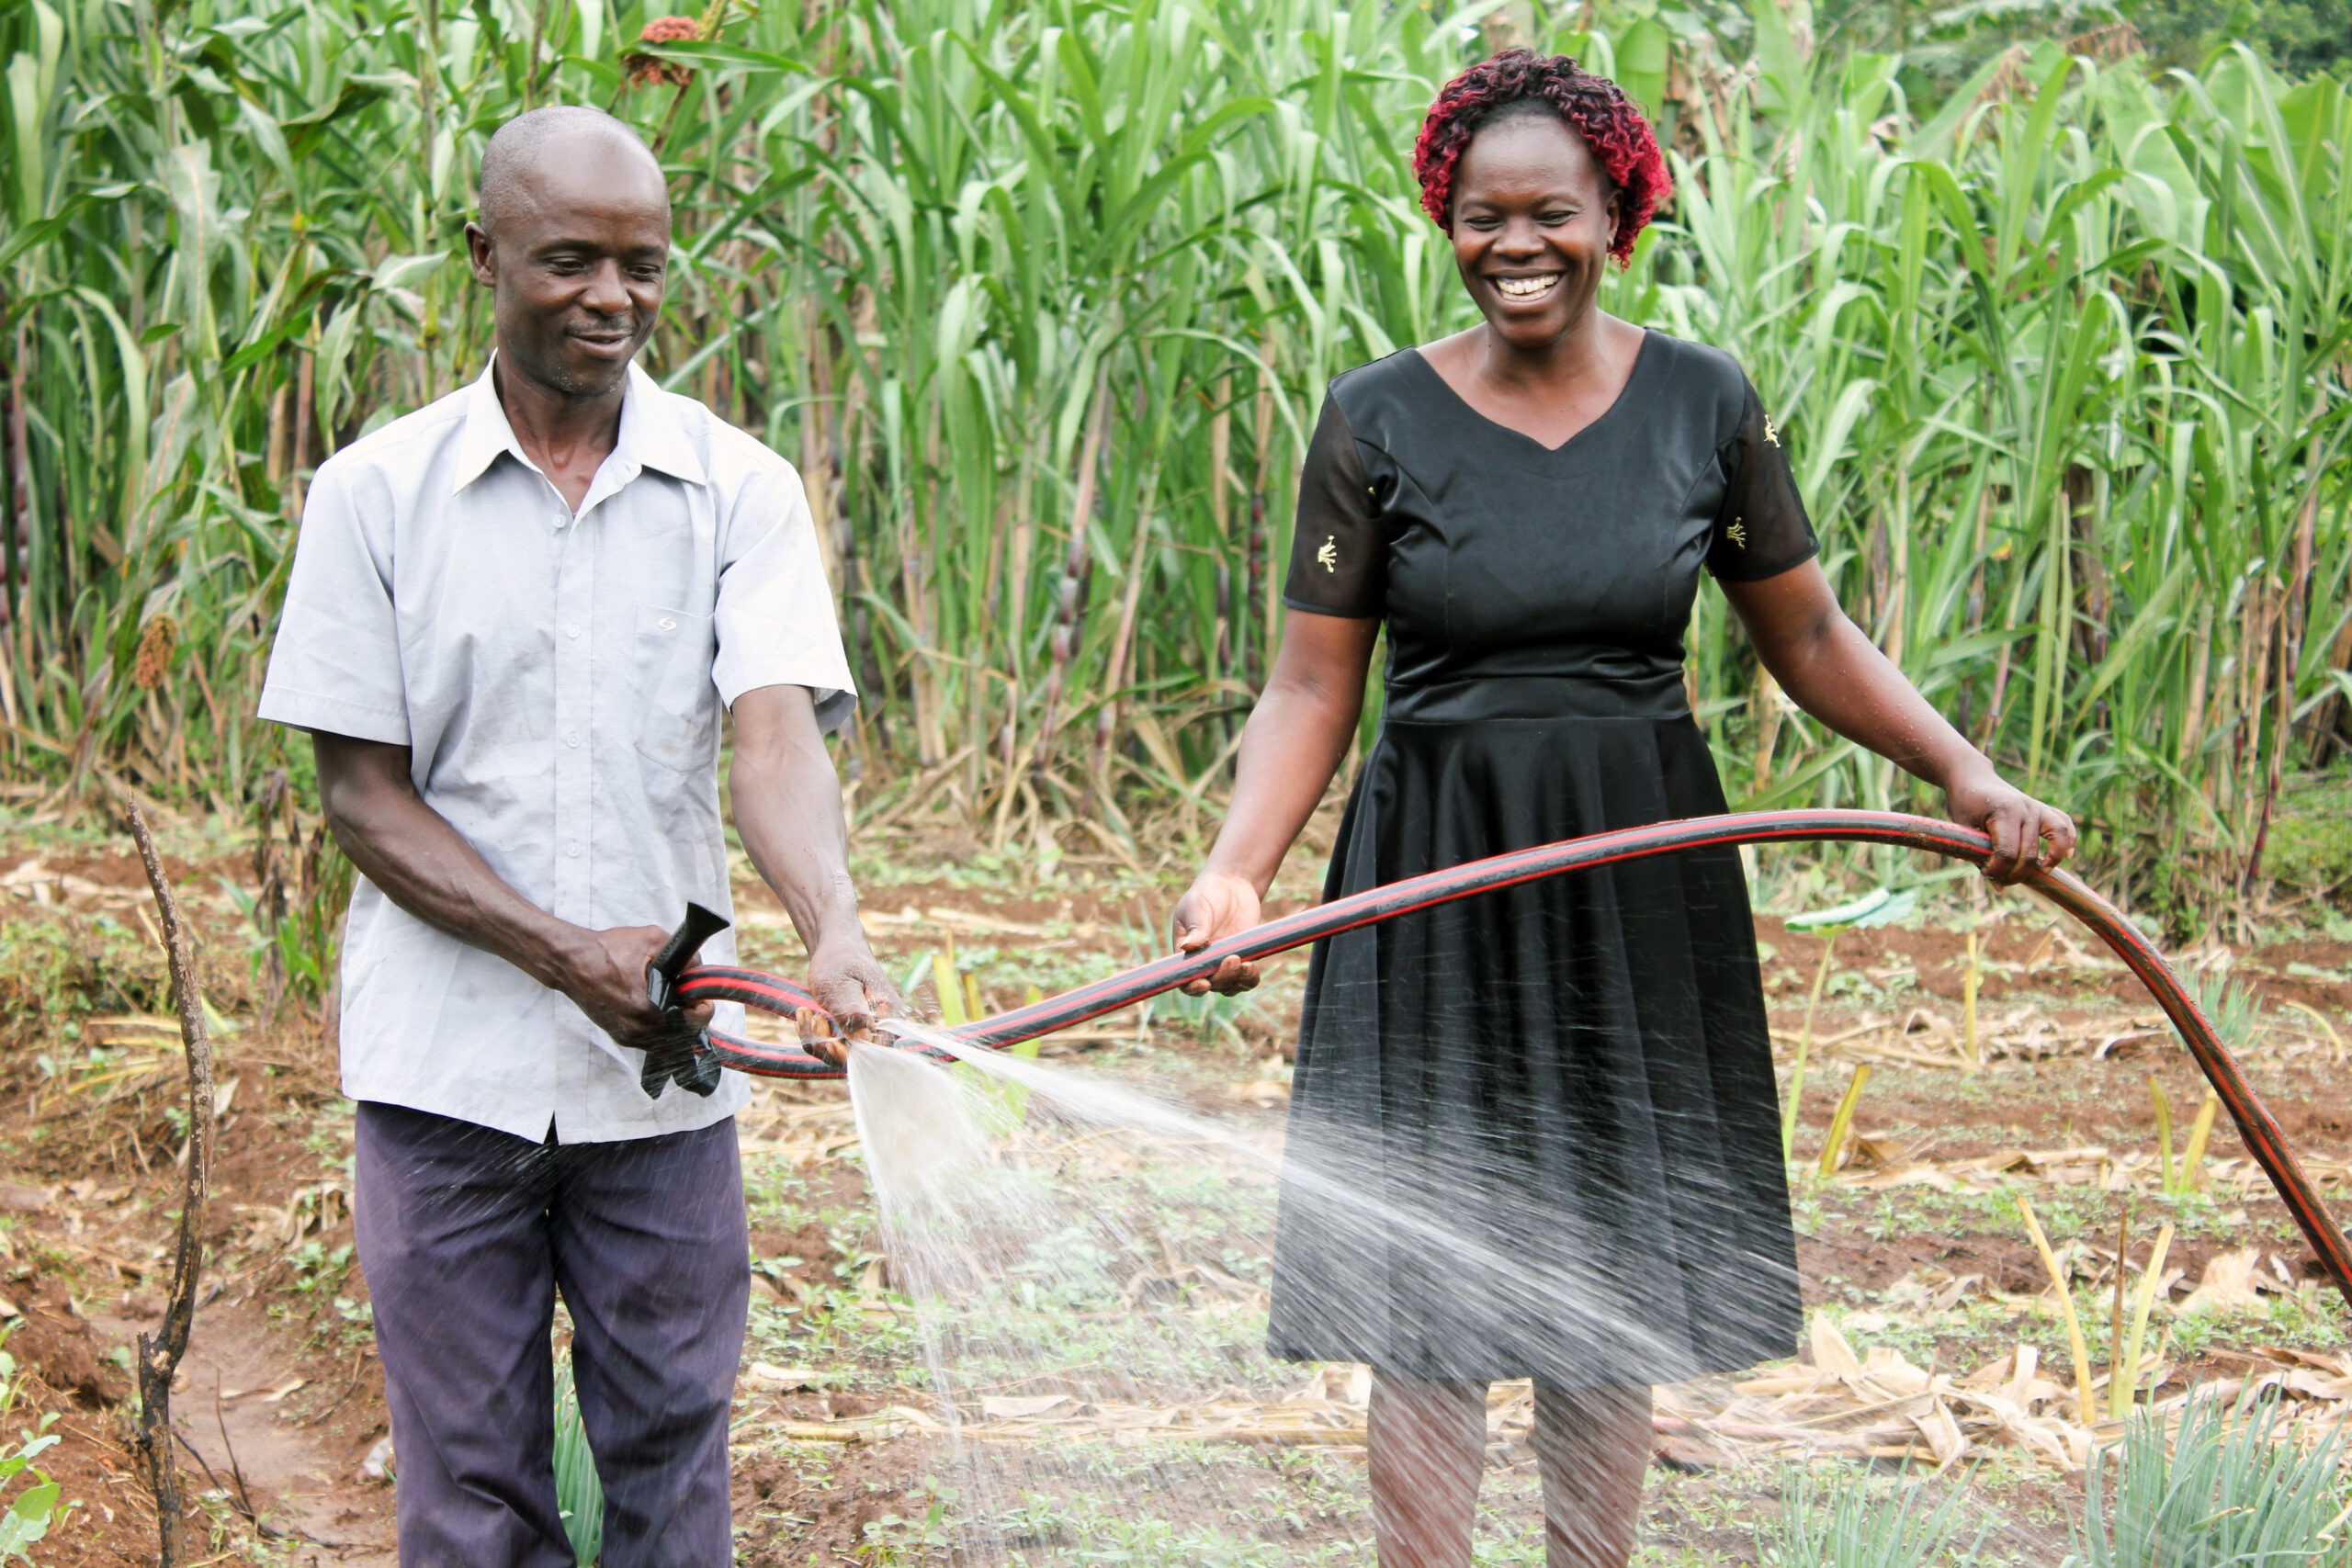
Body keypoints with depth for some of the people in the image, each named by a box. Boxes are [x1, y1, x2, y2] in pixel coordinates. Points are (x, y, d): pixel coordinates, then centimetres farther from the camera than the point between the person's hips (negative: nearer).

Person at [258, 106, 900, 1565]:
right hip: (445, 1068, 0)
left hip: (662, 1069, 1)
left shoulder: (738, 491, 0)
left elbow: (777, 732, -14)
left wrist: (836, 934, -35)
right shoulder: (377, 493, -1)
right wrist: (567, 952, -15)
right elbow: (363, 793, -1)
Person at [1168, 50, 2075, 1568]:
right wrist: (1237, 870, -19)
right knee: (1430, 1313, -1)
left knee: (1614, 1295, 8)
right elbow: (1313, 686, -4)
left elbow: (1810, 637, 9)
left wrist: (1966, 773, -4)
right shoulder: (1379, 419, -4)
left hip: (1643, 884, 2)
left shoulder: (1705, 403, 0)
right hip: (1439, 887, -2)